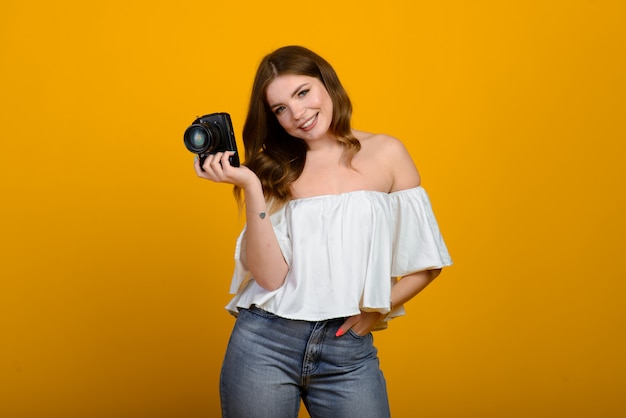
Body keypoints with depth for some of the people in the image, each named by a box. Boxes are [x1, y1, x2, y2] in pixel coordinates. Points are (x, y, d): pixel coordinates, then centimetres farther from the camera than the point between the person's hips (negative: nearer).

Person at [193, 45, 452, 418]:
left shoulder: (385, 153, 2)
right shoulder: (276, 169, 4)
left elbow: (428, 261, 6)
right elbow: (269, 276, -9)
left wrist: (379, 307, -4)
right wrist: (251, 186, -13)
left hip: (349, 348, 0)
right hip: (264, 342, 1)